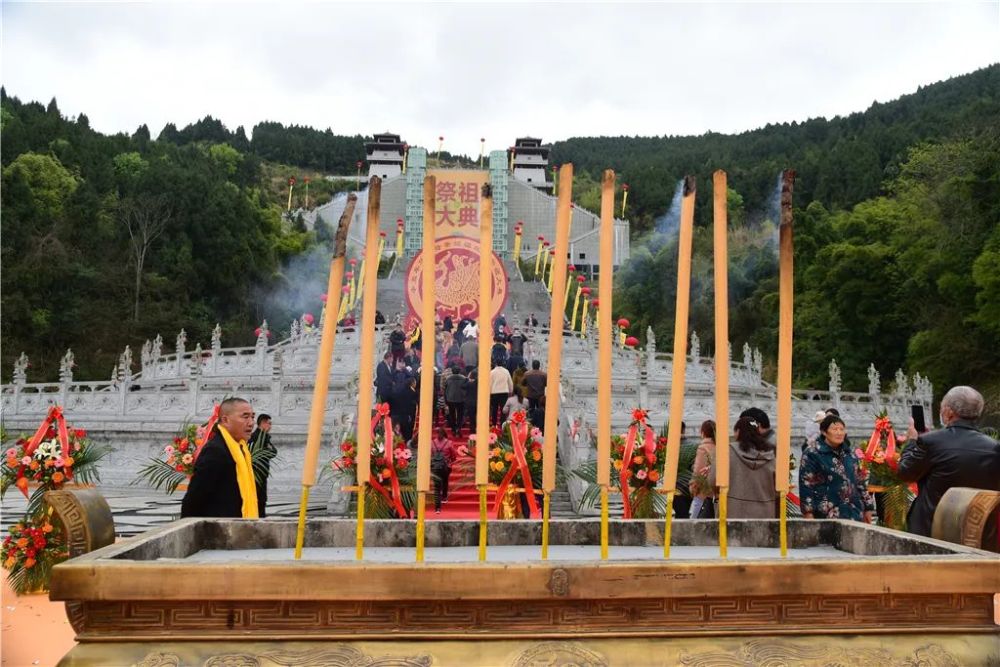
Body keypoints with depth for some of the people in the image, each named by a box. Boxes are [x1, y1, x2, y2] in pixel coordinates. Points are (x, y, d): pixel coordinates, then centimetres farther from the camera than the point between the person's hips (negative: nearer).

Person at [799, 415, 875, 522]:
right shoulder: (812, 453, -7)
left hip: (853, 514, 7)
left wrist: (868, 507, 16)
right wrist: (808, 512, -15)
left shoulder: (849, 454, 15)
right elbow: (806, 484, -10)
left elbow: (860, 482, 20)